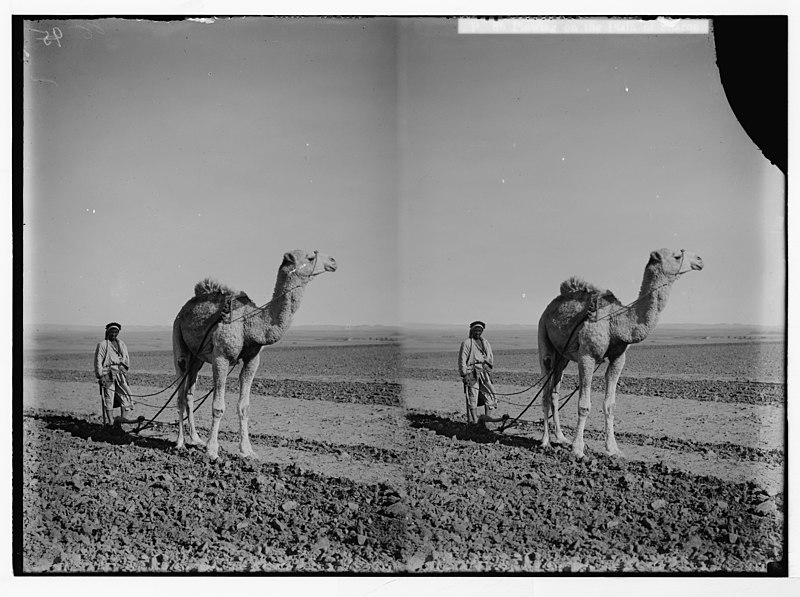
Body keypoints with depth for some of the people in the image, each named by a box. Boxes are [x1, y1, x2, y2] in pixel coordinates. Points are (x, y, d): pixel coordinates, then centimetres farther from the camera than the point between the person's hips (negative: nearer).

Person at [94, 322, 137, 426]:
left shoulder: (121, 344, 20)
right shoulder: (102, 345, 2)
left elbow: (126, 359, 23)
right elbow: (98, 361, -2)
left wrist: (124, 367, 5)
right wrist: (100, 375, -9)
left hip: (120, 373, 5)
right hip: (108, 373, -5)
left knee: (126, 394, -5)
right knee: (108, 397, -4)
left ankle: (127, 416, -5)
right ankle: (108, 420, 0)